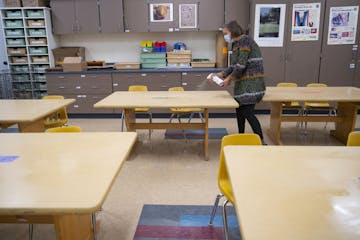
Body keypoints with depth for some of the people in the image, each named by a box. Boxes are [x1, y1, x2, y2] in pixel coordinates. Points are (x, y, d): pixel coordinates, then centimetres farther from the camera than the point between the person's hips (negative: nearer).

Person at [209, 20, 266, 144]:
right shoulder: (237, 43, 17)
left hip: (250, 84, -10)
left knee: (248, 113, -11)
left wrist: (229, 78, -11)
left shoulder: (245, 40, -12)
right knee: (239, 110, 15)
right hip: (242, 84, 10)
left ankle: (261, 142, -5)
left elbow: (241, 65, -18)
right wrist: (222, 74, 8)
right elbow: (235, 65, 17)